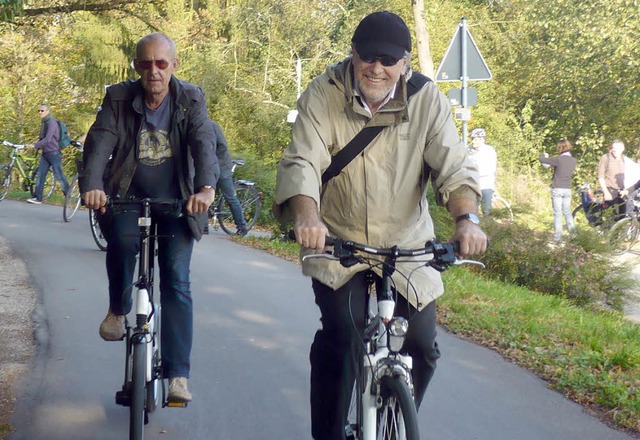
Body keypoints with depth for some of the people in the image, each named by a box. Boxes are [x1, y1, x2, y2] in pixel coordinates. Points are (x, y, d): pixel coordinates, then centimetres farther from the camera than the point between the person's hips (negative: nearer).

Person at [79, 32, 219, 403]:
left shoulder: (191, 99, -9)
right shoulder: (119, 98, -8)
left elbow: (205, 142, -23)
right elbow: (100, 142, -21)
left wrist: (206, 187, -43)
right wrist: (92, 185, -41)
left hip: (176, 201, 0)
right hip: (130, 196, 0)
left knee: (177, 280, -8)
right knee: (122, 238, -32)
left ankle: (178, 373, -3)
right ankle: (118, 309, -1)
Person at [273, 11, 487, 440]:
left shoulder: (427, 99, -7)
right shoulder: (324, 94, -11)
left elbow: (453, 164, -13)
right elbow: (302, 161, -22)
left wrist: (467, 218, -33)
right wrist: (307, 216, -42)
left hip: (407, 244, 2)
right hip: (338, 243, -2)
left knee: (421, 346, -2)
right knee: (340, 337, -19)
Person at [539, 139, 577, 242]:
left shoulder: (558, 159, -15)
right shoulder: (574, 160, 2)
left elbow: (542, 160, -12)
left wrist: (544, 155, 13)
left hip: (557, 189, -5)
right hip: (568, 189, 5)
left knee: (557, 213, -1)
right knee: (567, 212, 18)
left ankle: (557, 235, -2)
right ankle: (572, 229, 12)